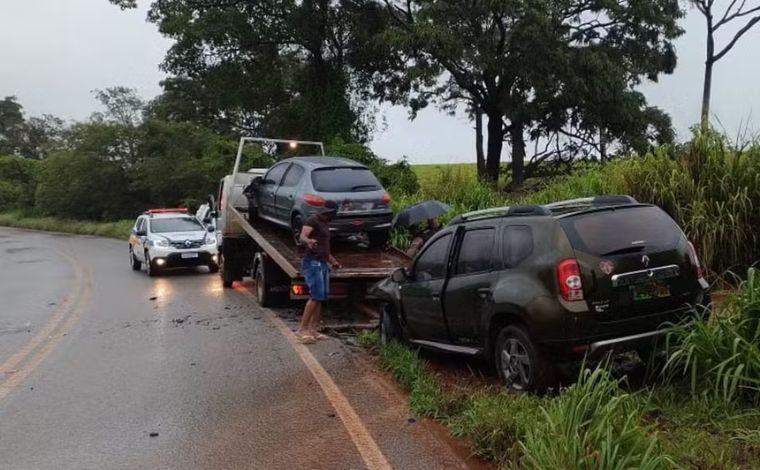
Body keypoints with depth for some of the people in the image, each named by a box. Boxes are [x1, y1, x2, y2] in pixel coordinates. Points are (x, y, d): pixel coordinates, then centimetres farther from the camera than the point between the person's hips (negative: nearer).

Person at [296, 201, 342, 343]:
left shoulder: (325, 225, 23)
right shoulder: (313, 221, -6)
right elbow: (302, 236, -23)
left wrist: (333, 261, 37)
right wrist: (308, 241, -45)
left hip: (323, 263, 10)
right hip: (313, 262, -10)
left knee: (321, 297, 5)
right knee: (316, 296, -17)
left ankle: (313, 329, 8)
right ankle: (302, 329, -17)